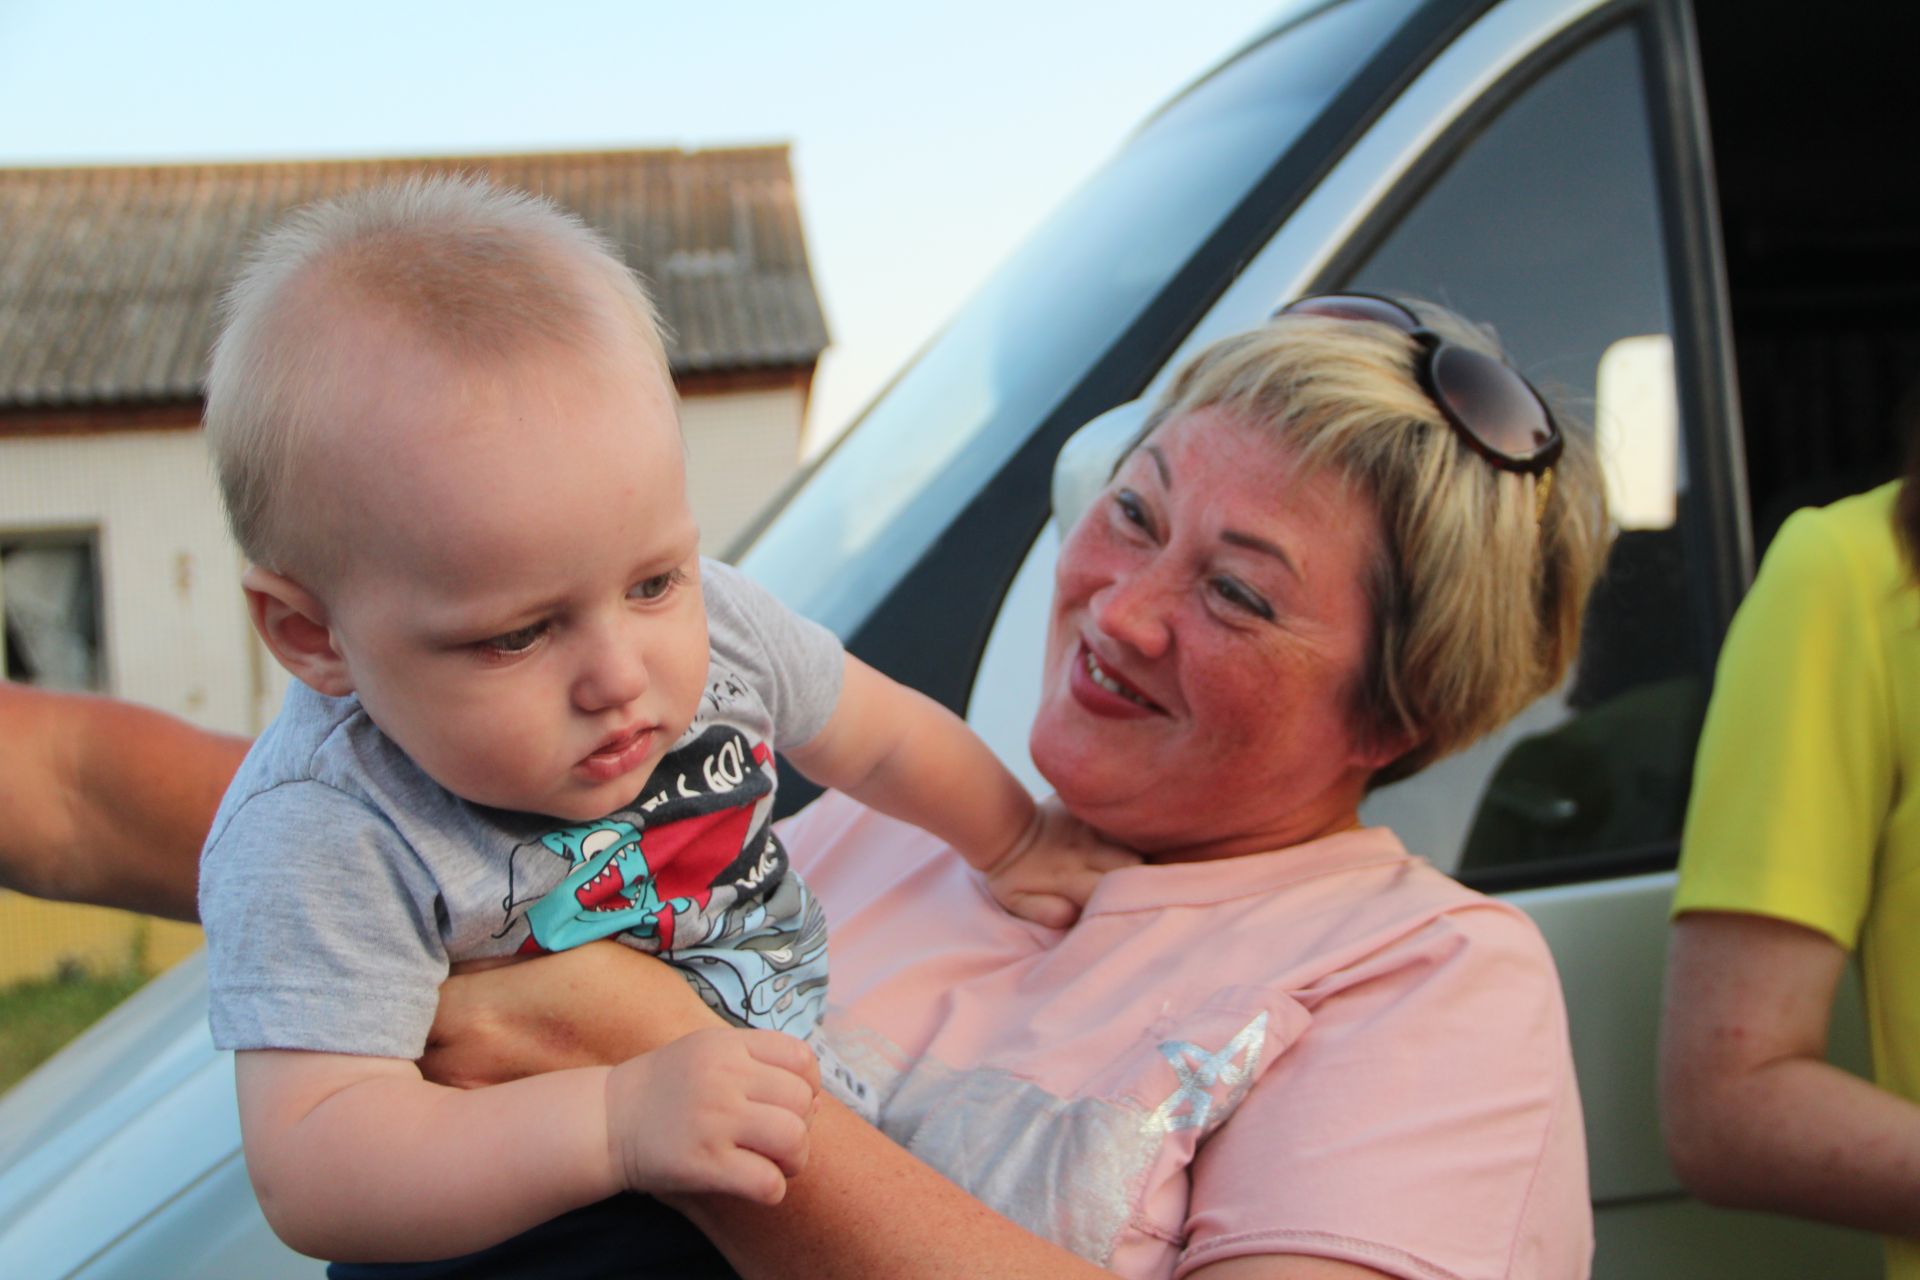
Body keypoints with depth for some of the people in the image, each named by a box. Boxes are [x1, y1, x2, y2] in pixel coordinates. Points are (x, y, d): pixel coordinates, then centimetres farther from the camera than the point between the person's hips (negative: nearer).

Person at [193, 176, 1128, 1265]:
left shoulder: (711, 623, -12)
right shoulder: (318, 847, -29)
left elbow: (885, 738, 9)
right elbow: (310, 1176, -35)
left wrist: (1013, 842, 25)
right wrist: (615, 1123, -46)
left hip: (794, 1071, 6)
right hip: (522, 1234, -6)